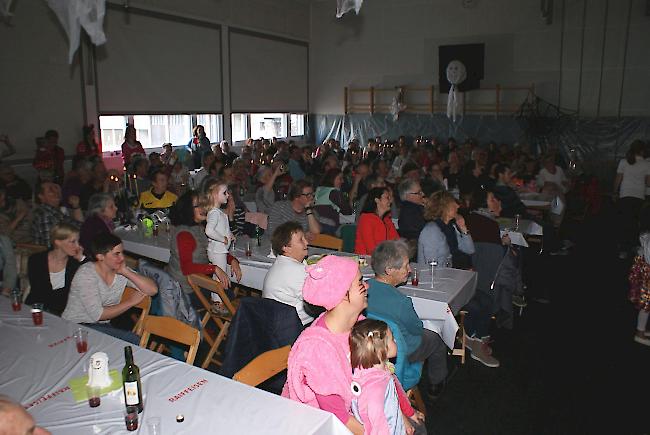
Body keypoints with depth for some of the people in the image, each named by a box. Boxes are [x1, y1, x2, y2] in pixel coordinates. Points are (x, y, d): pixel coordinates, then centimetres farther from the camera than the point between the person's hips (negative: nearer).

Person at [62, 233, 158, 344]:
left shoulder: (121, 270, -2)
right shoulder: (86, 274, -17)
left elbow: (153, 290, -12)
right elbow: (97, 315, -21)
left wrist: (126, 272, -20)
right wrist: (130, 302, -14)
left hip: (102, 326, 6)